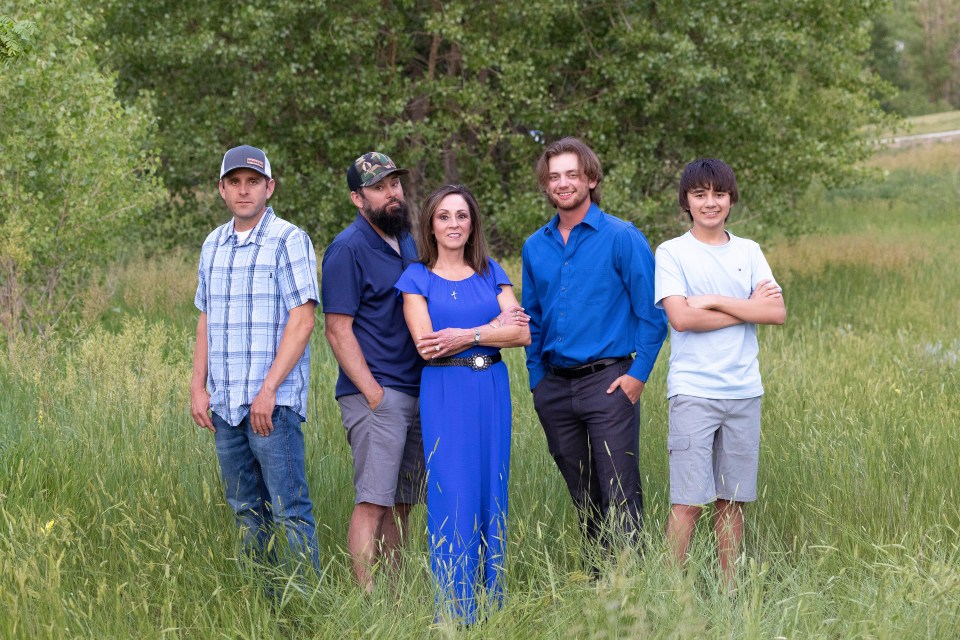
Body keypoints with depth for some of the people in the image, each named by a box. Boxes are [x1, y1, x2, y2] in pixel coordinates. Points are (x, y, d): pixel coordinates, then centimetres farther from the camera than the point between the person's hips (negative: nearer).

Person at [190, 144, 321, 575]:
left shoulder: (289, 241, -6)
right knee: (246, 509, 11)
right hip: (223, 403, 6)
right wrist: (198, 388, 9)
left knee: (289, 509, -7)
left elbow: (301, 321, -11)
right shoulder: (213, 245, 14)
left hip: (273, 402, -6)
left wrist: (268, 390, -17)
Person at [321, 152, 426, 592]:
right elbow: (338, 330, -12)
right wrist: (373, 392, -17)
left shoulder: (408, 242, 17)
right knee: (372, 503, -11)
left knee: (400, 506, 9)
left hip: (416, 394, 8)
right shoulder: (348, 250, -8)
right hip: (376, 396, -8)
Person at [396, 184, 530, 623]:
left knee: (492, 493, 5)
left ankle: (492, 608, 14)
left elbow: (522, 333, -1)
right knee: (453, 498, -4)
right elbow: (425, 345, -11)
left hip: (492, 390, 3)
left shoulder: (490, 273, 10)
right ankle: (453, 613, 4)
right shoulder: (417, 278, 2)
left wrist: (467, 335, -13)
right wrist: (495, 327, -11)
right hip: (445, 394, -3)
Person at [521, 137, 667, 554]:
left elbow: (651, 312, -4)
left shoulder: (622, 238, -4)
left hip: (607, 382, -5)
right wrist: (537, 378, 11)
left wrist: (638, 373, -10)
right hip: (554, 387, 5)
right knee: (584, 499, 12)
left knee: (620, 498, -8)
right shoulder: (535, 247, 11)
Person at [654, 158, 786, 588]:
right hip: (693, 391, -4)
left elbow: (777, 312, 0)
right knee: (689, 501, -8)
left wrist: (714, 301, -9)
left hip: (744, 391, 4)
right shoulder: (671, 253, 1)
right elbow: (681, 317, -12)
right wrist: (748, 308, -6)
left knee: (733, 499, 7)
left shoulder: (748, 252, 12)